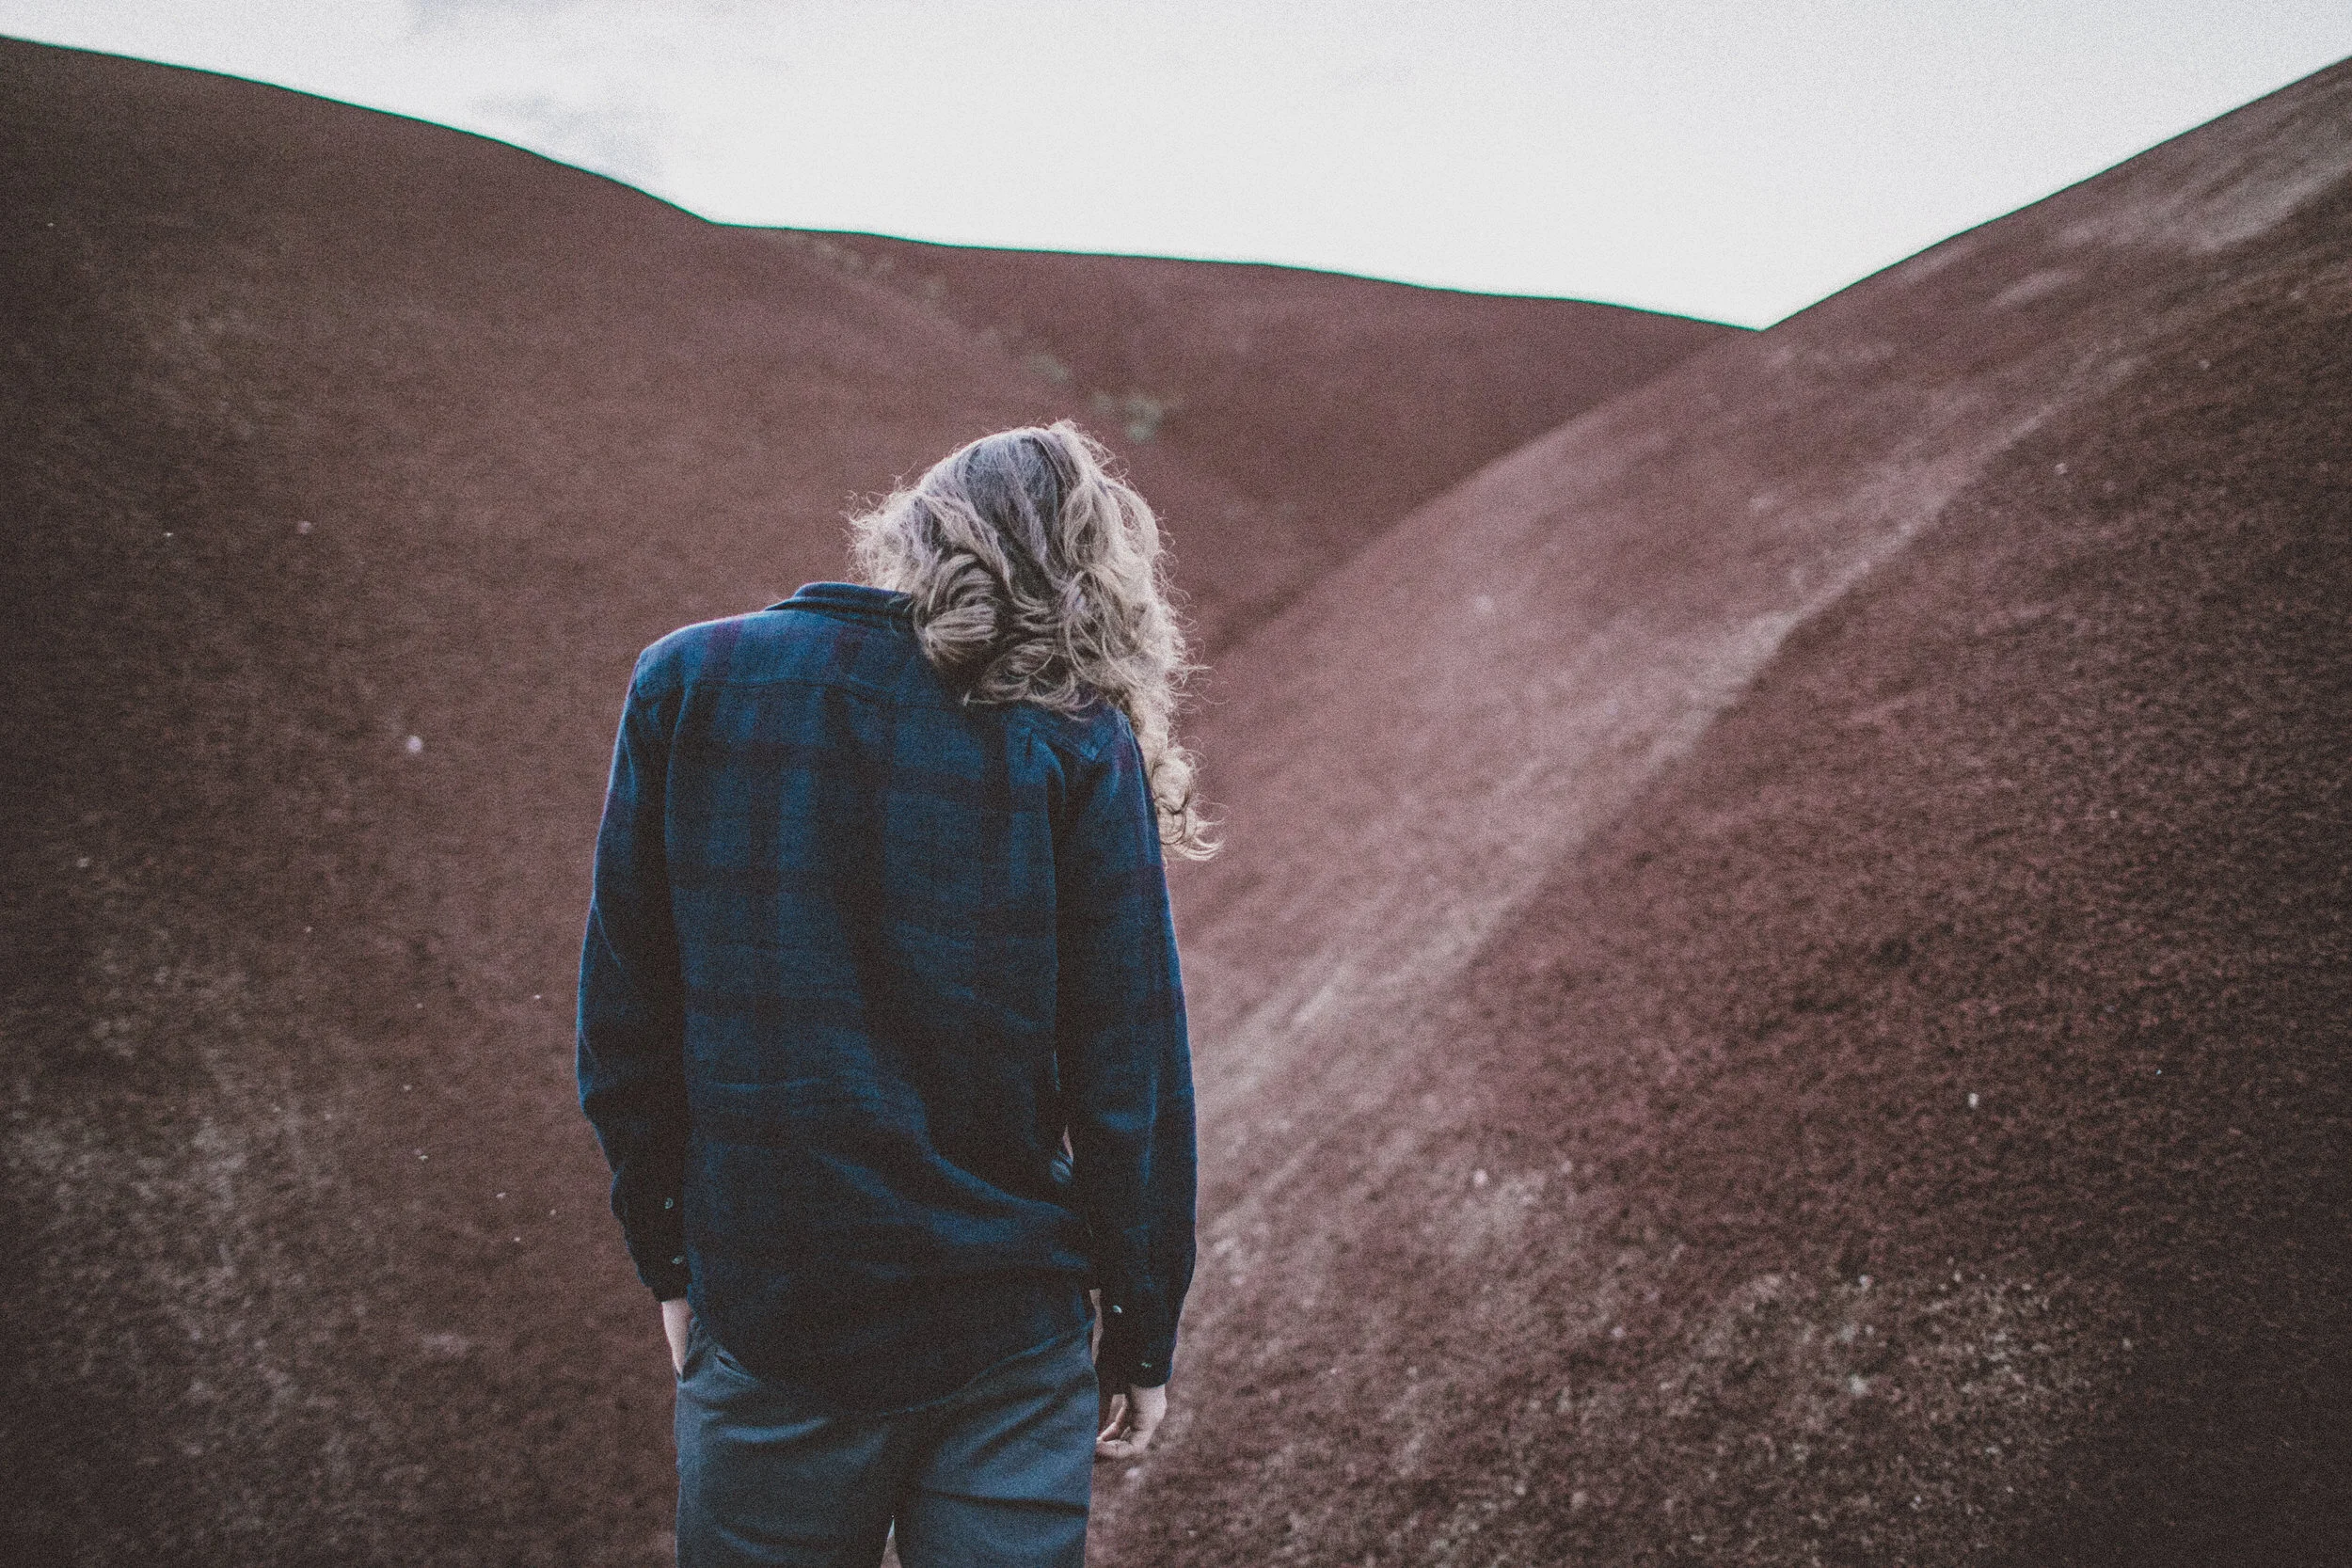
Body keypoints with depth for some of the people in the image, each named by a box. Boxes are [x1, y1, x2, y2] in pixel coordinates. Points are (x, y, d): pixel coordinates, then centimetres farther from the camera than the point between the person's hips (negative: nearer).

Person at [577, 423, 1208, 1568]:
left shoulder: (687, 682, -3)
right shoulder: (1079, 744, -8)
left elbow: (622, 1031, 0)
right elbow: (1132, 1077, -7)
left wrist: (670, 1262, 11)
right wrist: (1141, 1338, 5)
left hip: (761, 1314, 1)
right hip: (1011, 1341, -1)